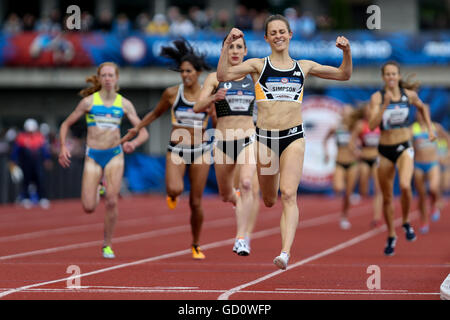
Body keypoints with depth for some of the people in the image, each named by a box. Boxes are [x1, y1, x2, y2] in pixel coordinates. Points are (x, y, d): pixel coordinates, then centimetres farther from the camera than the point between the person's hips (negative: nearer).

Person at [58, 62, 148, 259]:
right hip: (93, 156, 0)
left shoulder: (124, 104, 5)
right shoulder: (89, 101, 1)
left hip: (115, 155, 0)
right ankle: (96, 192, 30)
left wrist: (134, 143, -19)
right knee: (89, 208, -7)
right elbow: (66, 125, 8)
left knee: (112, 201, -15)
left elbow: (143, 132, 3)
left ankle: (107, 245, 2)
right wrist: (63, 147, -7)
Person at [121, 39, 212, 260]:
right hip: (176, 150, 0)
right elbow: (156, 113, 14)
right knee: (175, 189, -28)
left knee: (196, 202, 4)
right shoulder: (172, 93, -2)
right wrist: (137, 128, 8)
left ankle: (196, 245, 24)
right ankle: (172, 194, 12)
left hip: (200, 151, 0)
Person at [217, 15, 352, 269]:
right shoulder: (258, 66, 7)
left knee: (289, 195, -16)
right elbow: (223, 76, -6)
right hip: (265, 136, 0)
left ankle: (286, 253, -26)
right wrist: (227, 45, -15)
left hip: (294, 136, 0)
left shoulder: (304, 67, 13)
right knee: (269, 200, 9)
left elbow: (344, 75, 20)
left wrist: (347, 52, 2)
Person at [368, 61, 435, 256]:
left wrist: (429, 128, 15)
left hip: (404, 148, -1)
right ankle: (391, 236, 27)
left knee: (405, 186, -27)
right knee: (387, 197, 8)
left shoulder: (409, 94, -1)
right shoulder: (377, 97, -7)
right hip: (385, 150, 1)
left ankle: (406, 222, -1)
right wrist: (385, 105, -26)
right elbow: (372, 125, -19)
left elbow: (422, 107, 22)